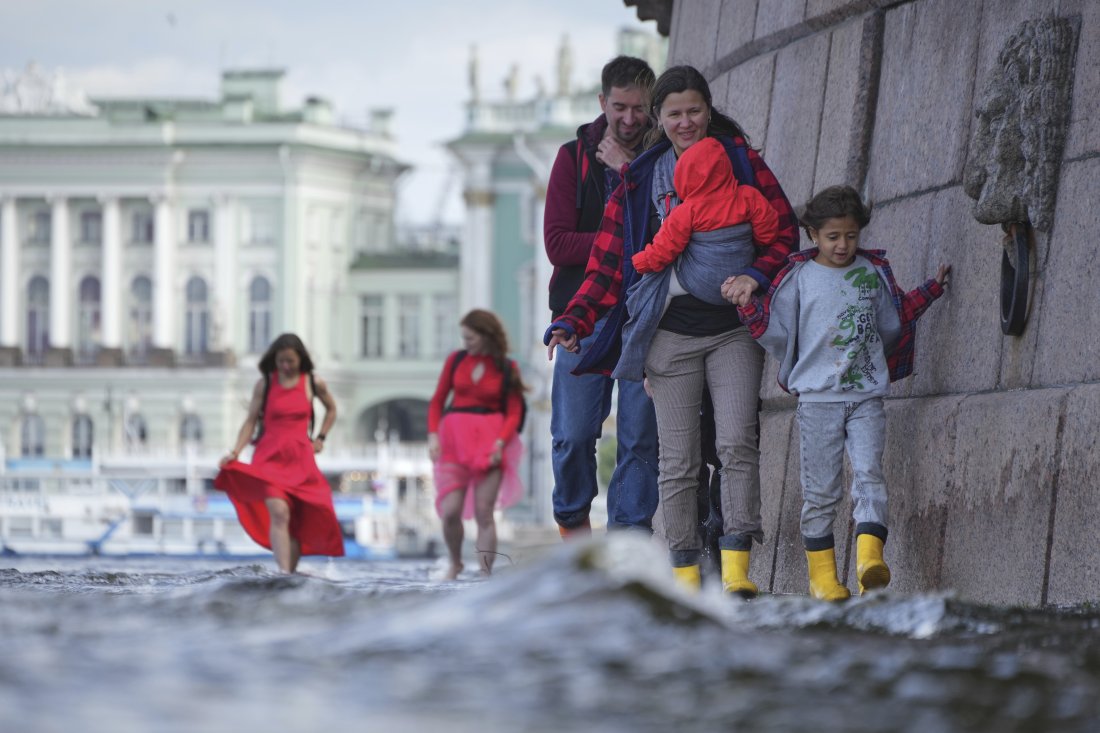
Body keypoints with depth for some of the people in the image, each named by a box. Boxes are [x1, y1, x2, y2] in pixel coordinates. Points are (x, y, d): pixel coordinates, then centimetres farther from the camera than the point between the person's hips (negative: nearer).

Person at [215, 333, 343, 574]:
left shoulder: (314, 384, 5)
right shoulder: (264, 384, 1)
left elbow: (331, 410, 24)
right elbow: (251, 422, 3)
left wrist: (320, 438, 14)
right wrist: (235, 452, -9)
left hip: (301, 460, 3)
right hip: (270, 457, -3)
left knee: (298, 522, 2)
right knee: (279, 513, -22)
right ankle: (284, 573, -31)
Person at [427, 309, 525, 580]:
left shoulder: (507, 369, 4)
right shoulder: (456, 360, 9)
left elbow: (514, 413, 1)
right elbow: (437, 401, 11)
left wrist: (500, 443, -15)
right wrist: (433, 435, -3)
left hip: (490, 442, -2)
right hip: (454, 439, 2)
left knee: (484, 513, -8)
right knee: (450, 512, -8)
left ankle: (485, 573, -5)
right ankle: (455, 563, 17)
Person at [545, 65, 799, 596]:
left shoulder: (742, 163, 6)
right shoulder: (640, 179, 8)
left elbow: (785, 230, 5)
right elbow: (609, 261, 6)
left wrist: (754, 275, -15)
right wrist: (572, 322, -7)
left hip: (734, 329, -1)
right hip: (671, 331, 1)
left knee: (737, 443, -14)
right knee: (678, 461, -1)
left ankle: (737, 566, -14)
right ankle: (684, 570, 4)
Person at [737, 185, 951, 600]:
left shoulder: (873, 273, 11)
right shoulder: (798, 278, 4)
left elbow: (894, 319, 24)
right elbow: (777, 333, 3)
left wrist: (931, 290, 18)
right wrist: (748, 306, -9)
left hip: (866, 396, 1)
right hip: (817, 398, -1)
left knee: (869, 474, -15)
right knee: (820, 489, 1)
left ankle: (870, 559, -25)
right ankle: (821, 574, 6)